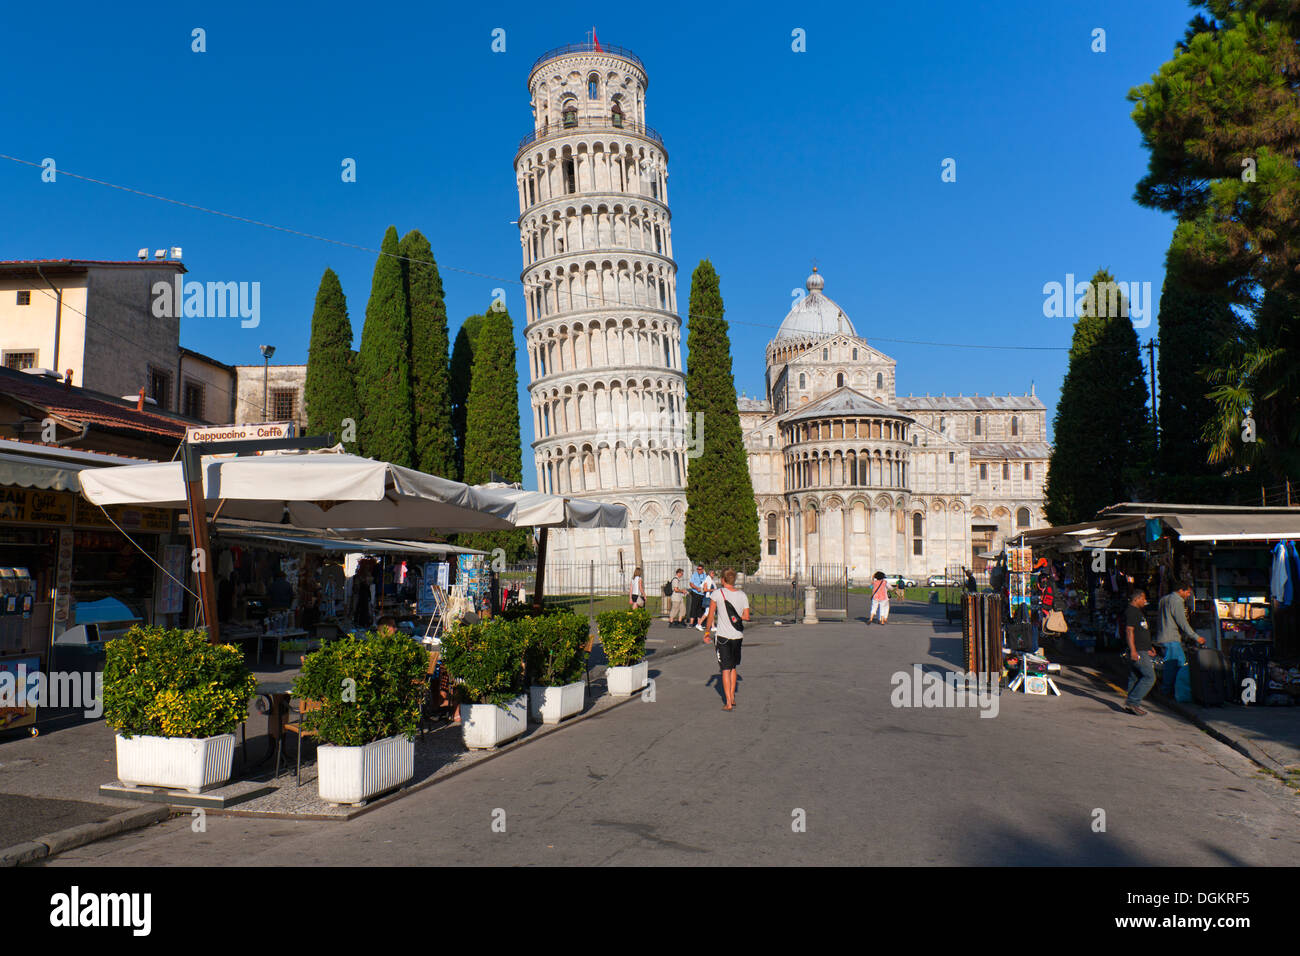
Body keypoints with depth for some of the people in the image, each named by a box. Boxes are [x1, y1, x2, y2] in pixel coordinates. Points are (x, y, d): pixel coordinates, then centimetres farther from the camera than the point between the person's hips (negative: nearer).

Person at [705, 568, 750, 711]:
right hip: (738, 635, 4)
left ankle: (728, 703, -3)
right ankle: (732, 698, 25)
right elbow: (746, 617, 2)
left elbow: (711, 614, -2)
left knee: (726, 669, 0)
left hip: (723, 635, -3)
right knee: (733, 667, 19)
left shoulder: (718, 593, -9)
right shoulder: (742, 595, 0)